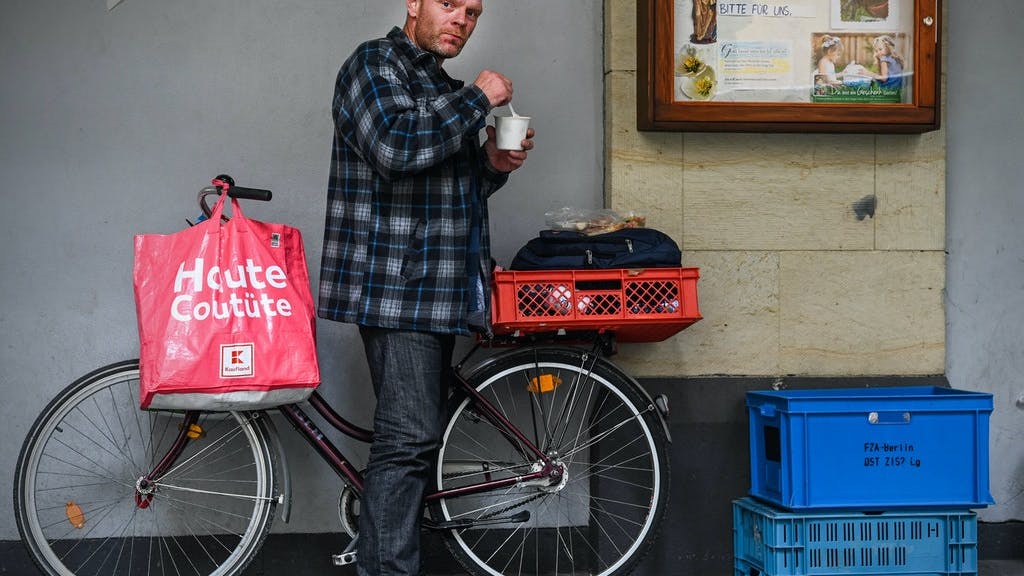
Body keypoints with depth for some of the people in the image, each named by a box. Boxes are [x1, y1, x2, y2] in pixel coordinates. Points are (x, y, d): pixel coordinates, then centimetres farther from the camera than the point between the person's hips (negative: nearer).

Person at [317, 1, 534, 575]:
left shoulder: (446, 90, 23)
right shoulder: (375, 64, -5)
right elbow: (396, 146, -23)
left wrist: (493, 164, 8)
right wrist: (478, 99, -13)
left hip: (440, 290, 9)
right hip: (395, 288, -9)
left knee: (418, 438, 9)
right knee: (409, 439, -14)